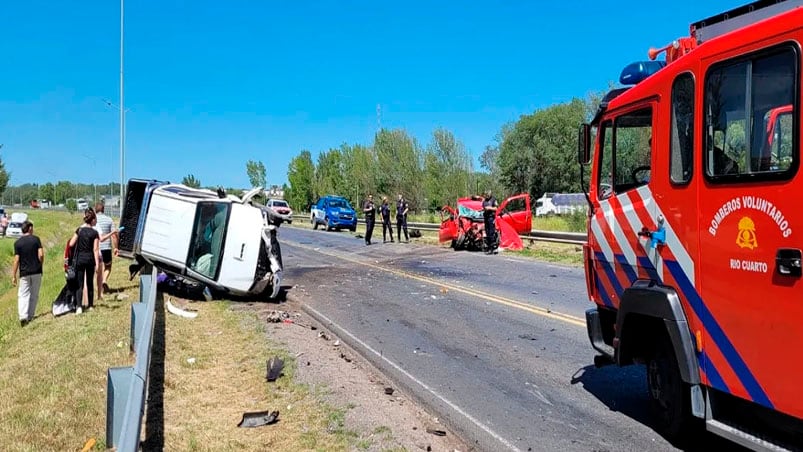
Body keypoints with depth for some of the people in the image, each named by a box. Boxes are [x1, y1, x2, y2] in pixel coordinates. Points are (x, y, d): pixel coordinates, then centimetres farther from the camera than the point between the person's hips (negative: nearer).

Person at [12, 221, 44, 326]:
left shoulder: (17, 242, -2)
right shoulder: (36, 239, -3)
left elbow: (16, 260, -5)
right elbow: (41, 255, -10)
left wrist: (13, 276, 1)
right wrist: (39, 266, 9)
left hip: (24, 273, 0)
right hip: (36, 272, 0)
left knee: (23, 295, 1)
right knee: (34, 295, 11)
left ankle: (23, 316, -16)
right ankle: (30, 316, 14)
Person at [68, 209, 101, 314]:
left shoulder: (79, 230, -1)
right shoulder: (94, 233, -7)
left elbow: (71, 244, -2)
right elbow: (95, 249, -9)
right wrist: (97, 263, -8)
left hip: (79, 259, 1)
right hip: (90, 259, -1)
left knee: (79, 284, 1)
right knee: (90, 283, 14)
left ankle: (78, 306, -13)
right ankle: (90, 305, 21)